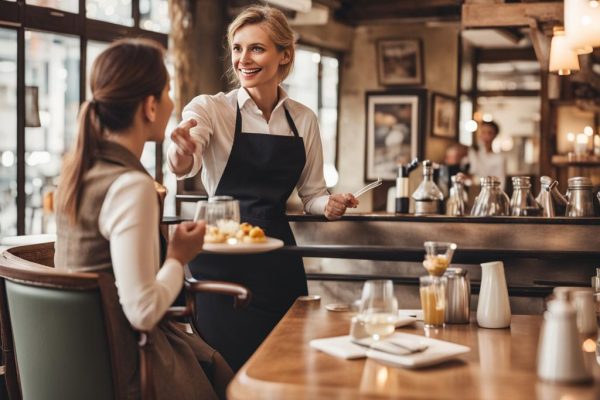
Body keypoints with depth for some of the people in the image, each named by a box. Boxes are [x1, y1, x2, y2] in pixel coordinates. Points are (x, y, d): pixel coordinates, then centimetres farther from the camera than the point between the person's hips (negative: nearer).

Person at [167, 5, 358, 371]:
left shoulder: (304, 120, 6)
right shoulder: (210, 109, -6)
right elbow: (185, 165, -25)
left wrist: (330, 204, -8)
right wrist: (182, 153, -48)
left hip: (279, 260, 4)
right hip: (223, 259, -3)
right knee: (232, 367, -3)